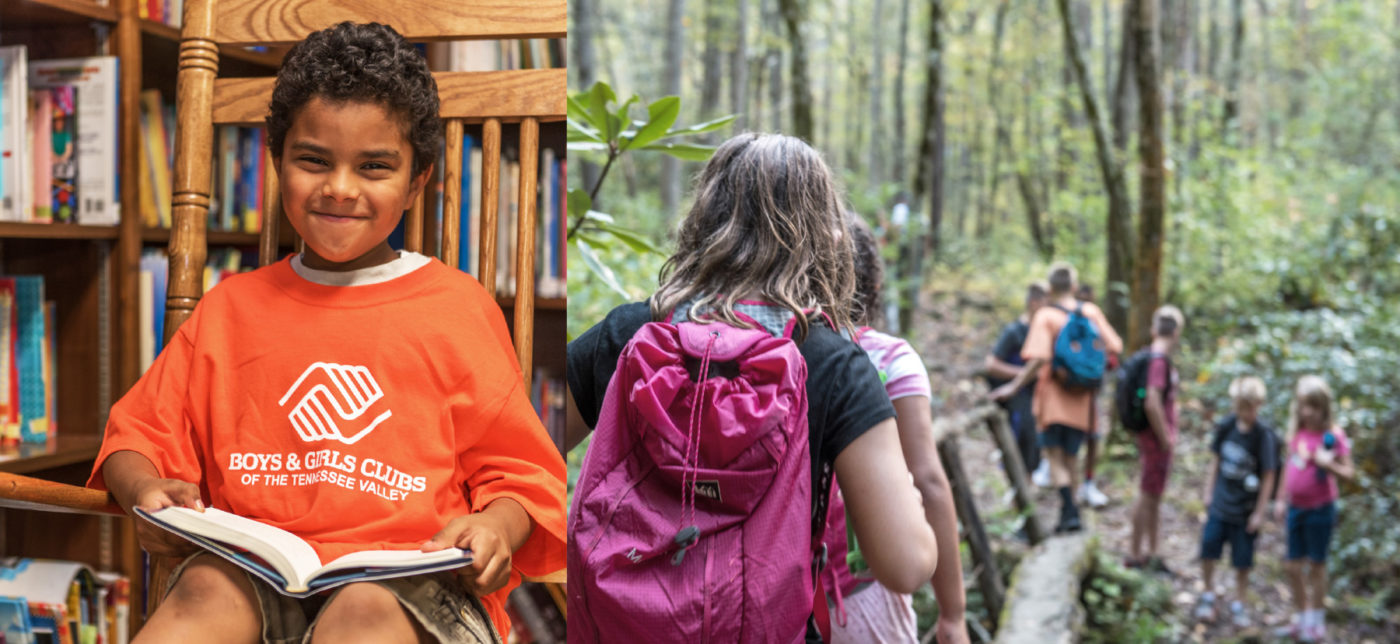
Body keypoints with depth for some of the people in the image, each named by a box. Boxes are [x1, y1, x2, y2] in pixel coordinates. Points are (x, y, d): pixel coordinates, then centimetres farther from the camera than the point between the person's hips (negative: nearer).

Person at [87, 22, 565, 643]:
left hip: (413, 580, -2)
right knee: (209, 587, -32)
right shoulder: (231, 306, 18)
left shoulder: (458, 307, 10)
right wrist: (147, 491, -3)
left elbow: (519, 472, 11)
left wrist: (496, 527, -11)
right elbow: (140, 434, 21)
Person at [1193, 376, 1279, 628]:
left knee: (1242, 561, 8)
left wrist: (1259, 512, -9)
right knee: (1208, 550, 4)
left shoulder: (1264, 436, -16)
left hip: (1245, 510, -3)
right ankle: (1208, 596, 25)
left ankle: (1239, 605, 25)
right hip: (1220, 504, 3)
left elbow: (1268, 476, -11)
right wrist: (1209, 491, 11)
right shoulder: (1227, 426, -3)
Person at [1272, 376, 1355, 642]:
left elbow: (1348, 473, -14)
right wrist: (1282, 499, 16)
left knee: (1317, 564, 7)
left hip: (1320, 509, -5)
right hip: (1296, 507, 5)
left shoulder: (1333, 435, -15)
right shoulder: (1296, 431, 2)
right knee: (1292, 565, 11)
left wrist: (1328, 464, -32)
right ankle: (1300, 618, 28)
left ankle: (1316, 622, 22)